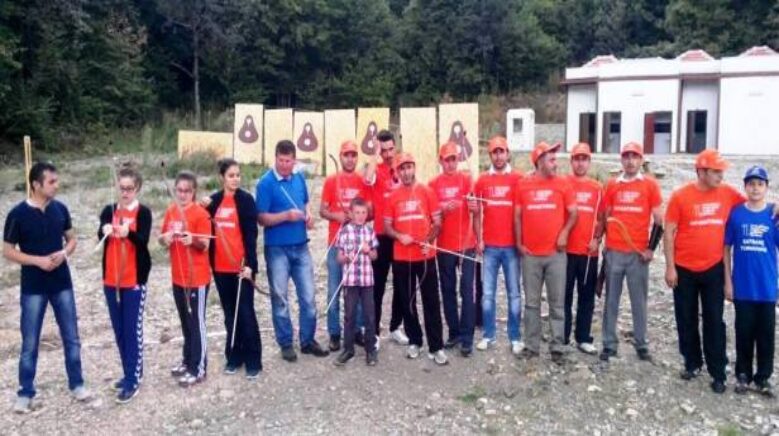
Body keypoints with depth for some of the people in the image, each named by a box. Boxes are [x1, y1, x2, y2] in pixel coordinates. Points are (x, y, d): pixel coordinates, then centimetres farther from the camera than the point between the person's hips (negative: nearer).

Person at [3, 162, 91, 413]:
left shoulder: (60, 209, 0)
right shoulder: (18, 214, -11)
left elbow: (72, 239, 10)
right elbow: (8, 252, -6)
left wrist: (64, 253, -11)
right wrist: (38, 260, -18)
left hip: (62, 284, 3)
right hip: (33, 288, -3)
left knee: (71, 338, 10)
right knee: (29, 343, 6)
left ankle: (76, 385, 25)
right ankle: (25, 393, 21)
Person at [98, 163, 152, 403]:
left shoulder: (143, 212, -5)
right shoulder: (109, 210, 6)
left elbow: (143, 240, -20)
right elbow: (100, 235, -11)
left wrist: (128, 232, -41)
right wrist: (106, 230, -34)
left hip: (135, 279, -5)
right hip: (111, 279, 5)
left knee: (133, 329, -2)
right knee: (119, 330, 12)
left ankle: (133, 380, 5)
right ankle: (130, 373, 27)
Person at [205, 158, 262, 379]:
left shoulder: (246, 199, -4)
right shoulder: (213, 200, 8)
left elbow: (251, 233, -9)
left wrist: (249, 263, -17)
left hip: (242, 266, -4)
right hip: (220, 267, 4)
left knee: (246, 312, -1)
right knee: (230, 313, 13)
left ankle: (253, 360, 8)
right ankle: (234, 356, 24)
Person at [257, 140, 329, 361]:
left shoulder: (299, 178, 5)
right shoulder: (266, 183, -12)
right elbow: (262, 218, -13)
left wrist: (308, 215, -1)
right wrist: (286, 215, -27)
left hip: (301, 246, 5)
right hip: (277, 249, -5)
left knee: (308, 297, 9)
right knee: (280, 299, 7)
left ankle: (308, 340, 23)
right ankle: (286, 344, 20)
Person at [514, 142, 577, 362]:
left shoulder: (562, 184, 2)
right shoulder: (523, 185, 3)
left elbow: (573, 213, 4)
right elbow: (517, 216, 6)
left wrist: (564, 233, -11)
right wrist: (519, 243, 1)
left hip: (555, 253, 0)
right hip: (530, 254, 1)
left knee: (557, 303, 4)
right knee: (531, 303, 8)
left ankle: (557, 347, 13)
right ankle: (531, 345, 18)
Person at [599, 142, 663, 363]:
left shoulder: (650, 185, 1)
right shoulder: (612, 185, 7)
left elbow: (658, 220, 1)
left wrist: (651, 248, -4)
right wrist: (602, 241, 8)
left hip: (639, 253, -2)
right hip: (614, 251, 2)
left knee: (639, 301, 6)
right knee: (611, 300, 7)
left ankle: (641, 344, 18)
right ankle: (609, 344, 14)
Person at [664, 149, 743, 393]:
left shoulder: (728, 194, -1)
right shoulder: (680, 196, -9)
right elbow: (669, 232, -6)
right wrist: (670, 267, -9)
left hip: (714, 269, 1)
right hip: (684, 270, -1)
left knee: (714, 321, 6)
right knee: (686, 320, 10)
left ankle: (718, 373, 13)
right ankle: (692, 363, 27)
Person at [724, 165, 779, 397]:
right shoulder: (736, 213, -2)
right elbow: (726, 248, 2)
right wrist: (728, 281, -1)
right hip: (742, 287, -1)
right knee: (744, 332, 9)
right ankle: (743, 374, 23)